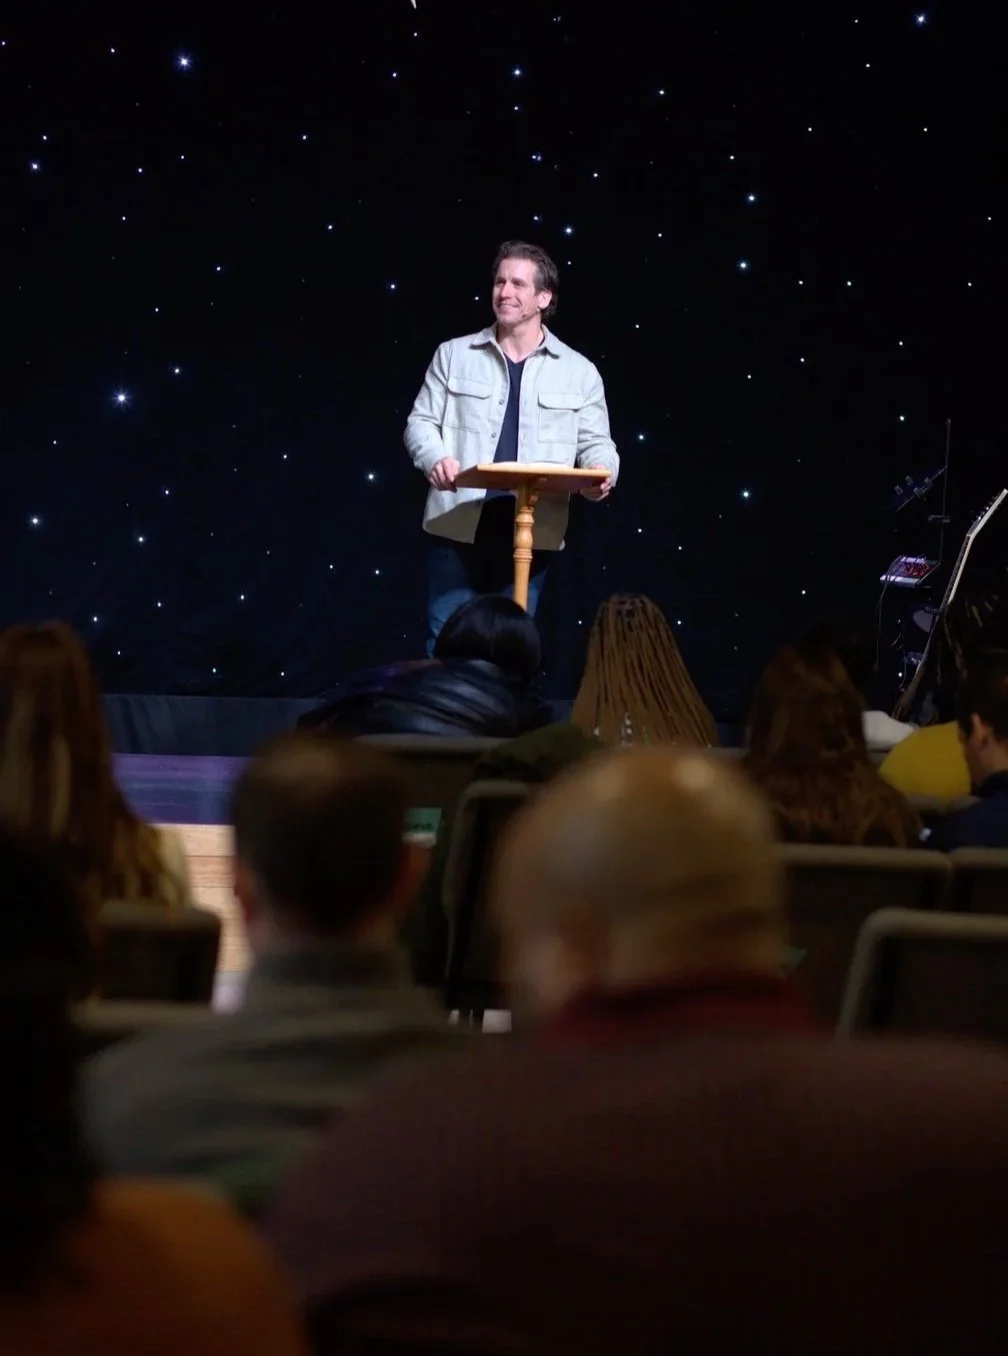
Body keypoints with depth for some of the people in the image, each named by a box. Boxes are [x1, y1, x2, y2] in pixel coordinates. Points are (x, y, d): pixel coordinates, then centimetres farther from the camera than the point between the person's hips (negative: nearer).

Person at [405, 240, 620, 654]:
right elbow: (421, 422, 7)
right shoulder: (453, 355, 7)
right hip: (456, 526, 0)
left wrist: (601, 475, -16)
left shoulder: (578, 371, 7)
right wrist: (435, 459, -15)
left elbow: (596, 445, 7)